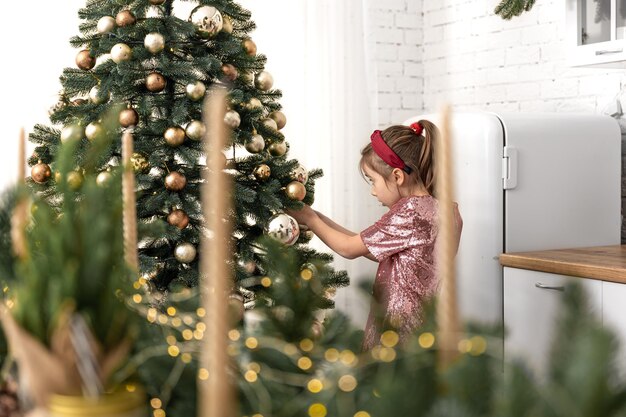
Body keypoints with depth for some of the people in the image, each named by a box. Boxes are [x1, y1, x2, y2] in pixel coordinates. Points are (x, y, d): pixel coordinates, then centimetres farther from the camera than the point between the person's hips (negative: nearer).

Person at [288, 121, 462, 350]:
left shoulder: (410, 212, -19)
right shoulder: (446, 209, 8)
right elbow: (375, 250, 13)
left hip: (400, 327, -9)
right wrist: (321, 219, 11)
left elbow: (349, 249, -8)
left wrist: (310, 219, 8)